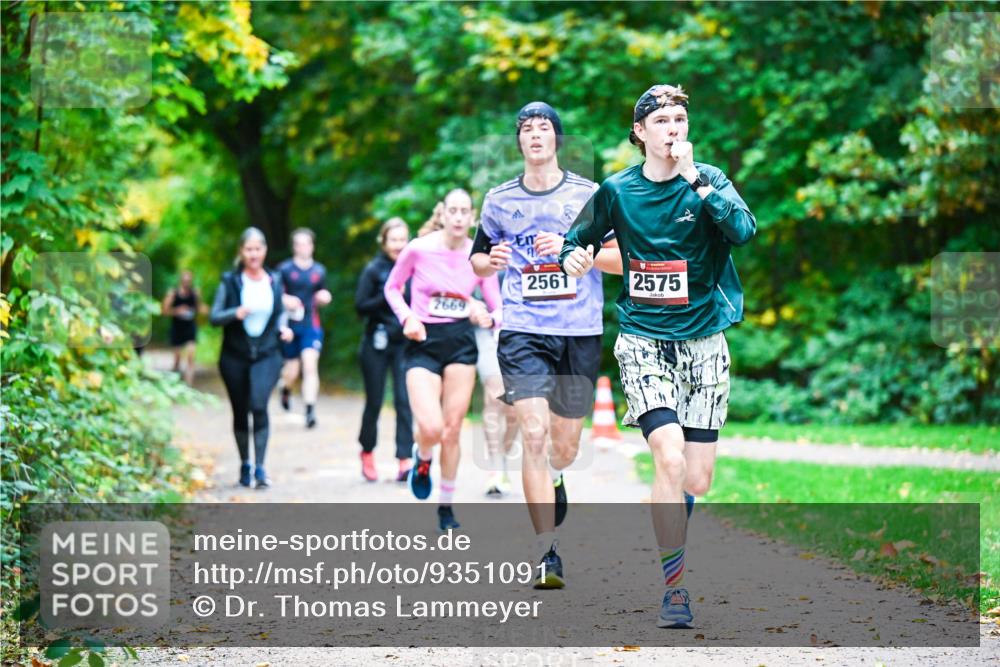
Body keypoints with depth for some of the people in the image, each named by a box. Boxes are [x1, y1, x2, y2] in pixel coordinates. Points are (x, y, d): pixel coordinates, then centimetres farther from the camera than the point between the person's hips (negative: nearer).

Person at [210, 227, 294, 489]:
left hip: (266, 355, 0)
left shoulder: (275, 281, 5)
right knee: (240, 412, 8)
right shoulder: (230, 281, -2)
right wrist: (235, 313, -23)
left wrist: (283, 328, -2)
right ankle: (245, 465, 25)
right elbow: (214, 316, -5)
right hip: (235, 357, 0)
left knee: (259, 406, -19)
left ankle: (260, 467, -18)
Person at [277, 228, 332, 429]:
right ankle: (285, 388, 43)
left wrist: (325, 298, -2)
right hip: (290, 326, -1)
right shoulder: (284, 269, 1)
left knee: (310, 365, -15)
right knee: (292, 369, 7)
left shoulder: (319, 271, 10)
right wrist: (284, 300, -16)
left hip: (311, 326, 1)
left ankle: (310, 410, -17)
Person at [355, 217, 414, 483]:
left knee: (404, 400, -9)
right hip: (377, 344, -1)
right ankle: (367, 452, 29)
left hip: (404, 343, 1)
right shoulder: (374, 270, -3)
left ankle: (405, 459, -11)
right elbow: (360, 307, -7)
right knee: (374, 401, 8)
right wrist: (387, 296, -19)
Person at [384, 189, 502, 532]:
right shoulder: (418, 249, -8)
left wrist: (488, 318, -18)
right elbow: (392, 287, 7)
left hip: (461, 342, 2)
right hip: (424, 342, -2)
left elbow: (498, 309, 4)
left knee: (452, 430, 4)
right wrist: (407, 317, -9)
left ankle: (446, 507, 20)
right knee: (431, 428, -18)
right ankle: (421, 459, 19)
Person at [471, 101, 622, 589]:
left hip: (580, 333, 0)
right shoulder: (499, 199, 8)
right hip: (522, 332, 0)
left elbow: (623, 259, 1)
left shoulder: (588, 195, 3)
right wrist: (491, 260, -4)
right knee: (534, 435, -16)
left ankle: (553, 479, 47)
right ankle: (547, 554, -13)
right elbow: (477, 260, 19)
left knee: (564, 448, 9)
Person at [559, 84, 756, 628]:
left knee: (698, 480, 1)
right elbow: (578, 238, 16)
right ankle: (674, 589, -12)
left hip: (704, 342, 1)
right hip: (643, 342, -1)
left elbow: (744, 230, -18)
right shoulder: (617, 191, 2)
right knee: (671, 460, -20)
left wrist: (694, 179, -21)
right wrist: (572, 257, -7)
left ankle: (669, 551, 32)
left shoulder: (708, 180, 0)